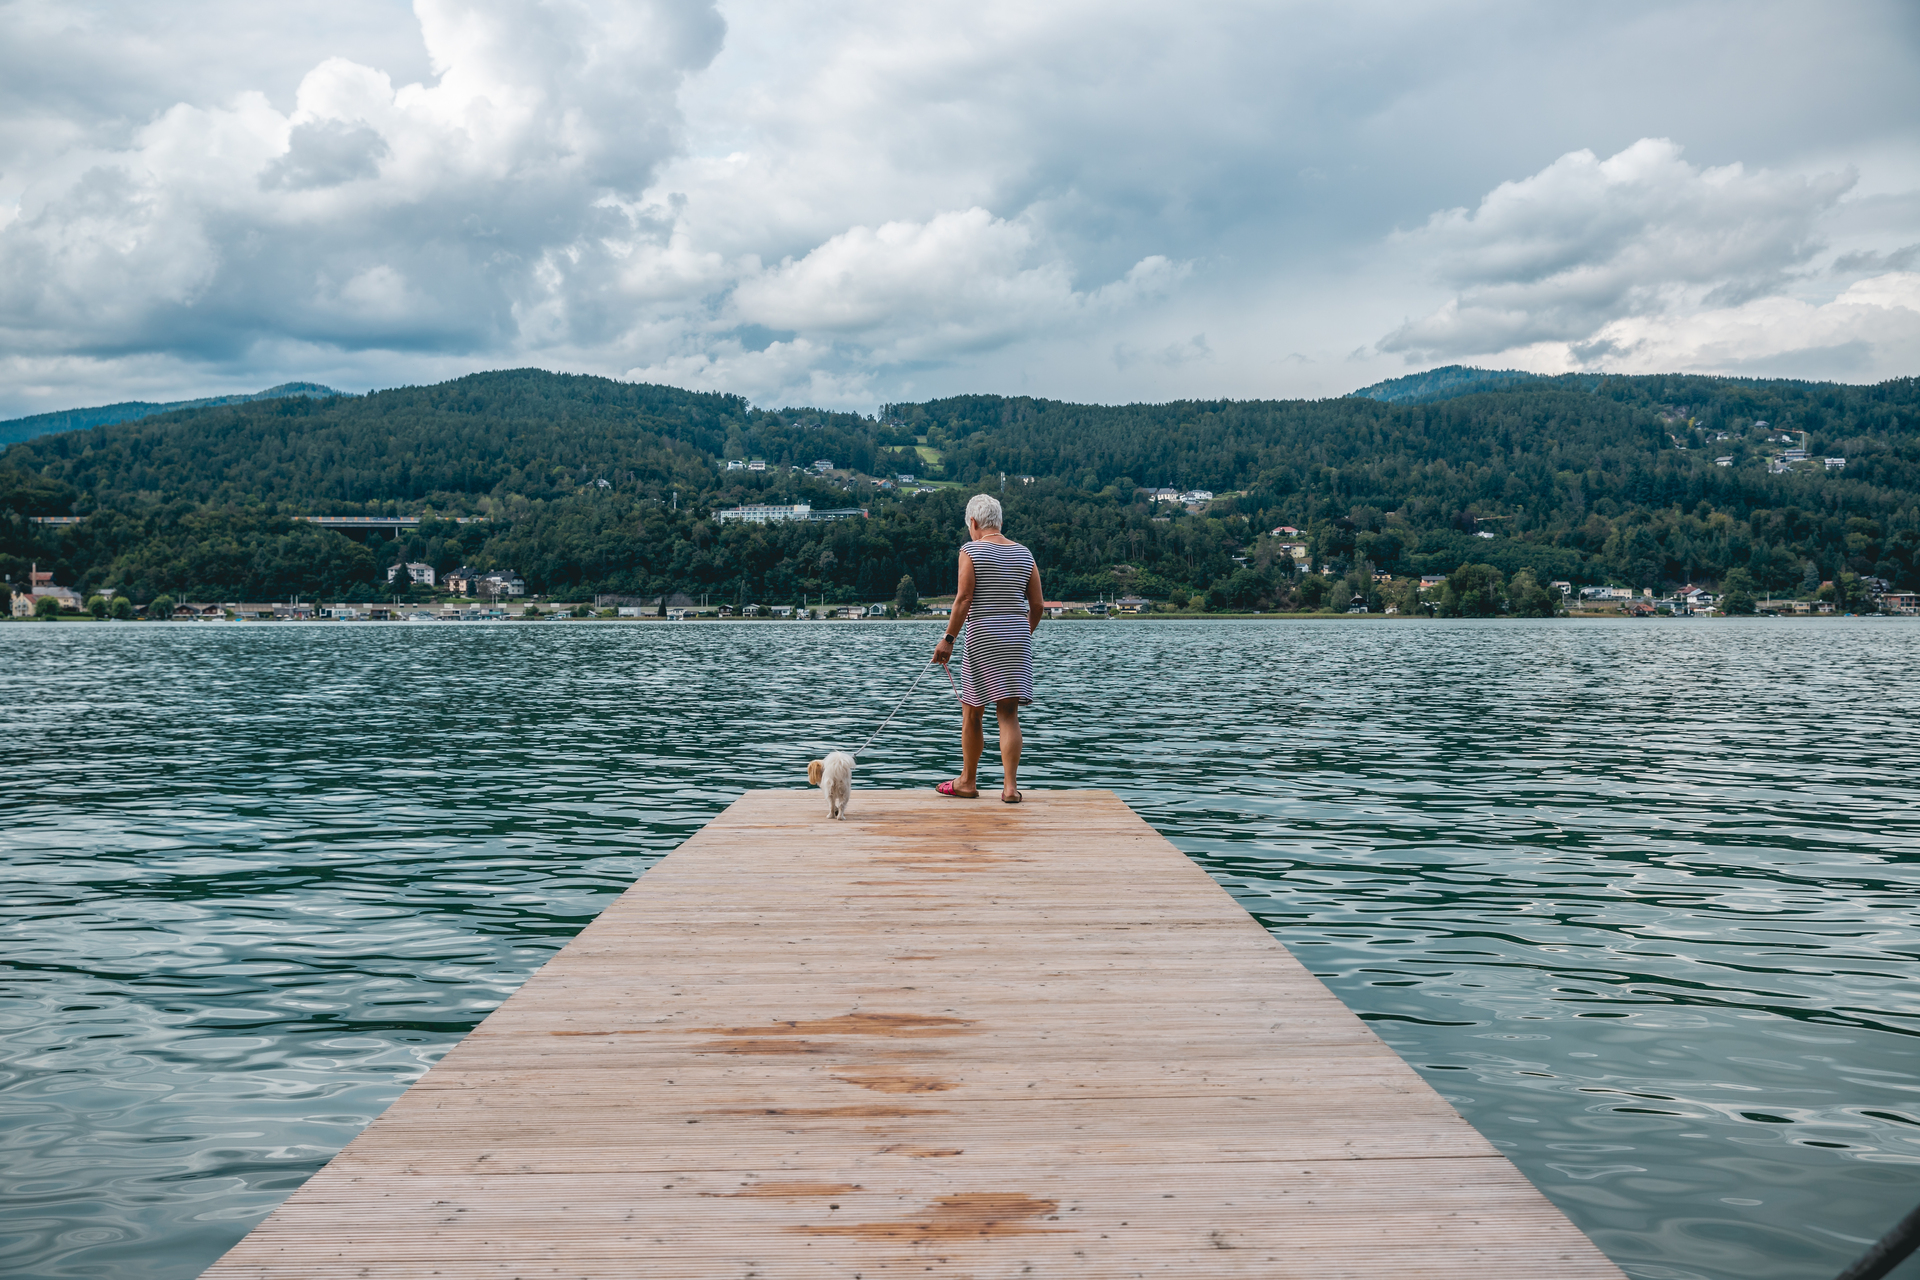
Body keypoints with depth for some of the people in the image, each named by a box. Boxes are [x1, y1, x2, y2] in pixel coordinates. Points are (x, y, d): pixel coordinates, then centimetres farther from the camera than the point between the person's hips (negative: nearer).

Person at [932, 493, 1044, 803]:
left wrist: (948, 639, -10)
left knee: (971, 713, 9)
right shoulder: (1024, 553, 9)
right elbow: (1037, 605, 8)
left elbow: (964, 599, -13)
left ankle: (967, 782, 19)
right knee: (1008, 714, 4)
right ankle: (1010, 785, -5)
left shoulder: (971, 551, -5)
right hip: (1017, 637, 4)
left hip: (983, 637, -4)